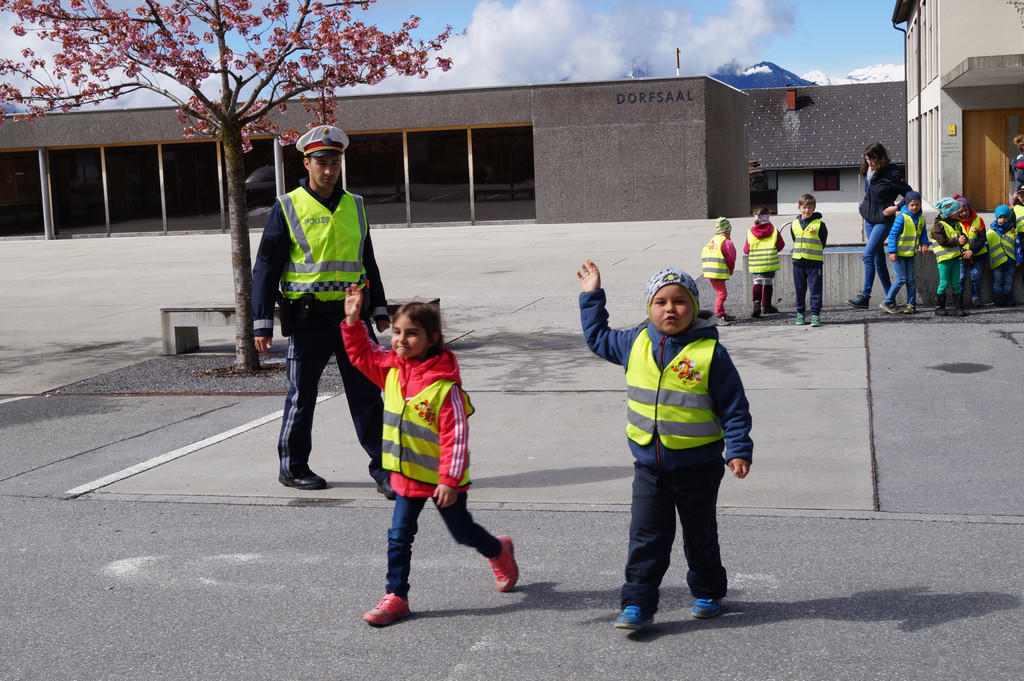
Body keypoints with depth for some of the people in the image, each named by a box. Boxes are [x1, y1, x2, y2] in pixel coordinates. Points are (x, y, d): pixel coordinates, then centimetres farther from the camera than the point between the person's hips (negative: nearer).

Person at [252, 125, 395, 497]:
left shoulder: (354, 206, 11)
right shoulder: (287, 208, -2)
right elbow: (266, 267, -1)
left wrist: (379, 309, 16)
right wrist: (262, 323, -6)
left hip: (352, 315, 3)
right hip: (308, 319, -3)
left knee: (367, 393, 1)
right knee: (302, 396, 6)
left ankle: (382, 468, 7)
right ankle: (293, 468, 22)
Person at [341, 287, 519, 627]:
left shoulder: (444, 386, -25)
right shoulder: (391, 369, -4)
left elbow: (457, 435, -24)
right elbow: (361, 353, 11)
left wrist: (450, 479, -25)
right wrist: (353, 320, -3)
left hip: (442, 479, -5)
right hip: (407, 474, 5)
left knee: (462, 531, 16)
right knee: (399, 536, 4)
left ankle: (499, 552, 45)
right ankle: (396, 596, 14)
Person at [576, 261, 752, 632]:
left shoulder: (710, 352, -13)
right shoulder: (636, 343, -1)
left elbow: (735, 408, -7)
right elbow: (598, 337, 19)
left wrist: (739, 451, -14)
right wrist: (592, 295, 16)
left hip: (698, 466, -2)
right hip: (649, 465, 3)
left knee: (700, 535, 15)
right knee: (646, 536, 1)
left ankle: (707, 592, 36)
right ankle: (637, 604, 8)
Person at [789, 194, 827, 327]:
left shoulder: (819, 225, -5)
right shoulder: (794, 224, 6)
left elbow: (823, 243, 4)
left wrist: (815, 252, 8)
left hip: (815, 262, -3)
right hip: (798, 262, 3)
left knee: (815, 290, -3)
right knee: (800, 290, 10)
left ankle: (815, 314, -1)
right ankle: (800, 313, 22)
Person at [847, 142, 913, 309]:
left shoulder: (890, 175, -14)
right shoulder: (868, 173, 6)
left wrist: (896, 207, -15)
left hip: (883, 221, -8)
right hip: (869, 219, 8)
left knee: (868, 255, -16)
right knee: (878, 257, 10)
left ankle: (865, 296, -17)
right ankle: (889, 295, 19)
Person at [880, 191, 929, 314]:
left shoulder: (921, 219, 5)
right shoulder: (902, 218, -16)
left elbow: (923, 234, 16)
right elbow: (893, 234, -15)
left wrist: (924, 244, -4)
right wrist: (892, 252, -19)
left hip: (910, 254, 6)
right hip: (898, 253, -6)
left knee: (910, 279, 6)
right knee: (901, 278, -8)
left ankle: (911, 304, 14)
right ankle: (888, 302, 1)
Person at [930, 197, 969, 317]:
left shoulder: (956, 224, 13)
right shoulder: (939, 225, -11)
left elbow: (961, 235, 20)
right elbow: (943, 241, -19)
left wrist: (963, 240, -3)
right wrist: (957, 241, -18)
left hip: (955, 257, 7)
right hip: (944, 258, -7)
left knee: (956, 283, 8)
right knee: (944, 283, -3)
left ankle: (958, 307, 12)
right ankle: (939, 307, 6)